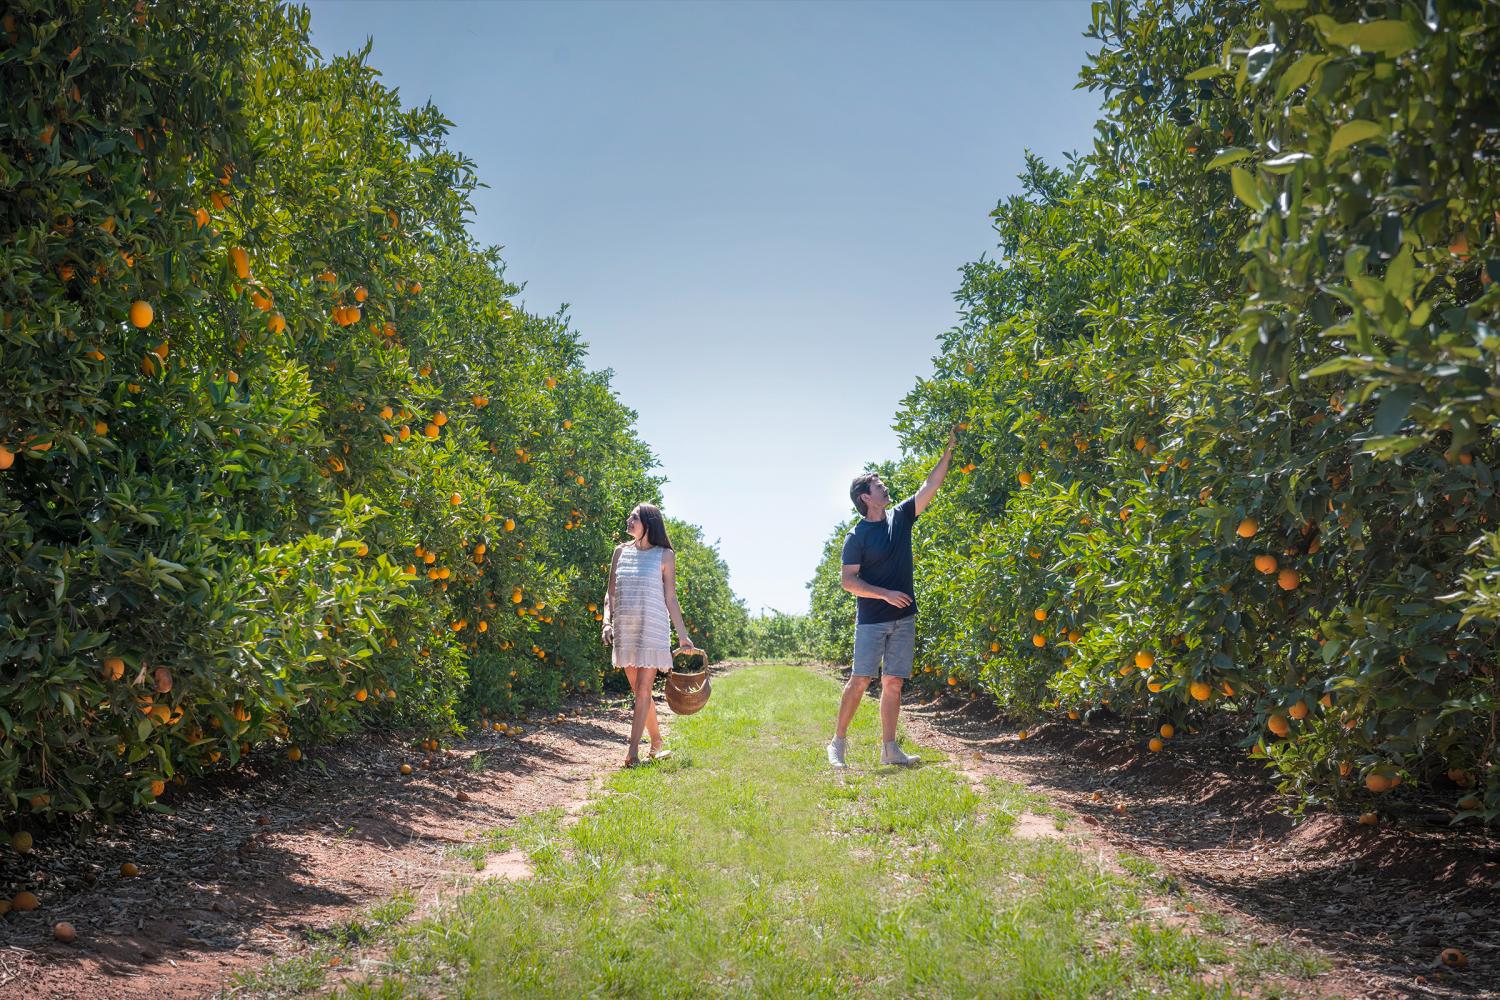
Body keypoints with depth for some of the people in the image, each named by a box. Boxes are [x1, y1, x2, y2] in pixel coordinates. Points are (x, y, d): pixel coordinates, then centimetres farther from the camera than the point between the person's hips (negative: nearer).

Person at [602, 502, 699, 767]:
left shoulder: (664, 555, 1)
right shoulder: (621, 551, 10)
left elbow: (670, 599, 5)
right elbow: (610, 594, 12)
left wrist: (683, 635, 4)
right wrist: (607, 622, -2)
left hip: (652, 630, -4)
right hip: (624, 630, 4)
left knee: (643, 690, -7)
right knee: (639, 691, 9)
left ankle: (633, 751, -7)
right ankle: (657, 742, 22)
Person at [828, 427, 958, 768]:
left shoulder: (900, 518, 9)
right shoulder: (857, 536, -6)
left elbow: (931, 485, 7)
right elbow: (848, 581, -10)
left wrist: (949, 451, 1)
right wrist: (886, 594, -18)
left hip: (904, 618, 5)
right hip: (871, 620, -5)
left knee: (893, 683, 5)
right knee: (860, 680, -7)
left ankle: (889, 747, 9)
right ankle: (838, 743, 2)